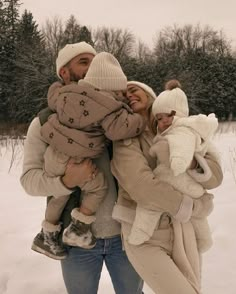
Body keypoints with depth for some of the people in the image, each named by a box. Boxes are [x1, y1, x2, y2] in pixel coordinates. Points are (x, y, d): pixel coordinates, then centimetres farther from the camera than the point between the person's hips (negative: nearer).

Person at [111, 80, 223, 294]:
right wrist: (200, 206, -16)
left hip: (181, 233, 5)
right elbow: (143, 188, -27)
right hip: (144, 240, -4)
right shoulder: (124, 137, -11)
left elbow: (214, 174, -8)